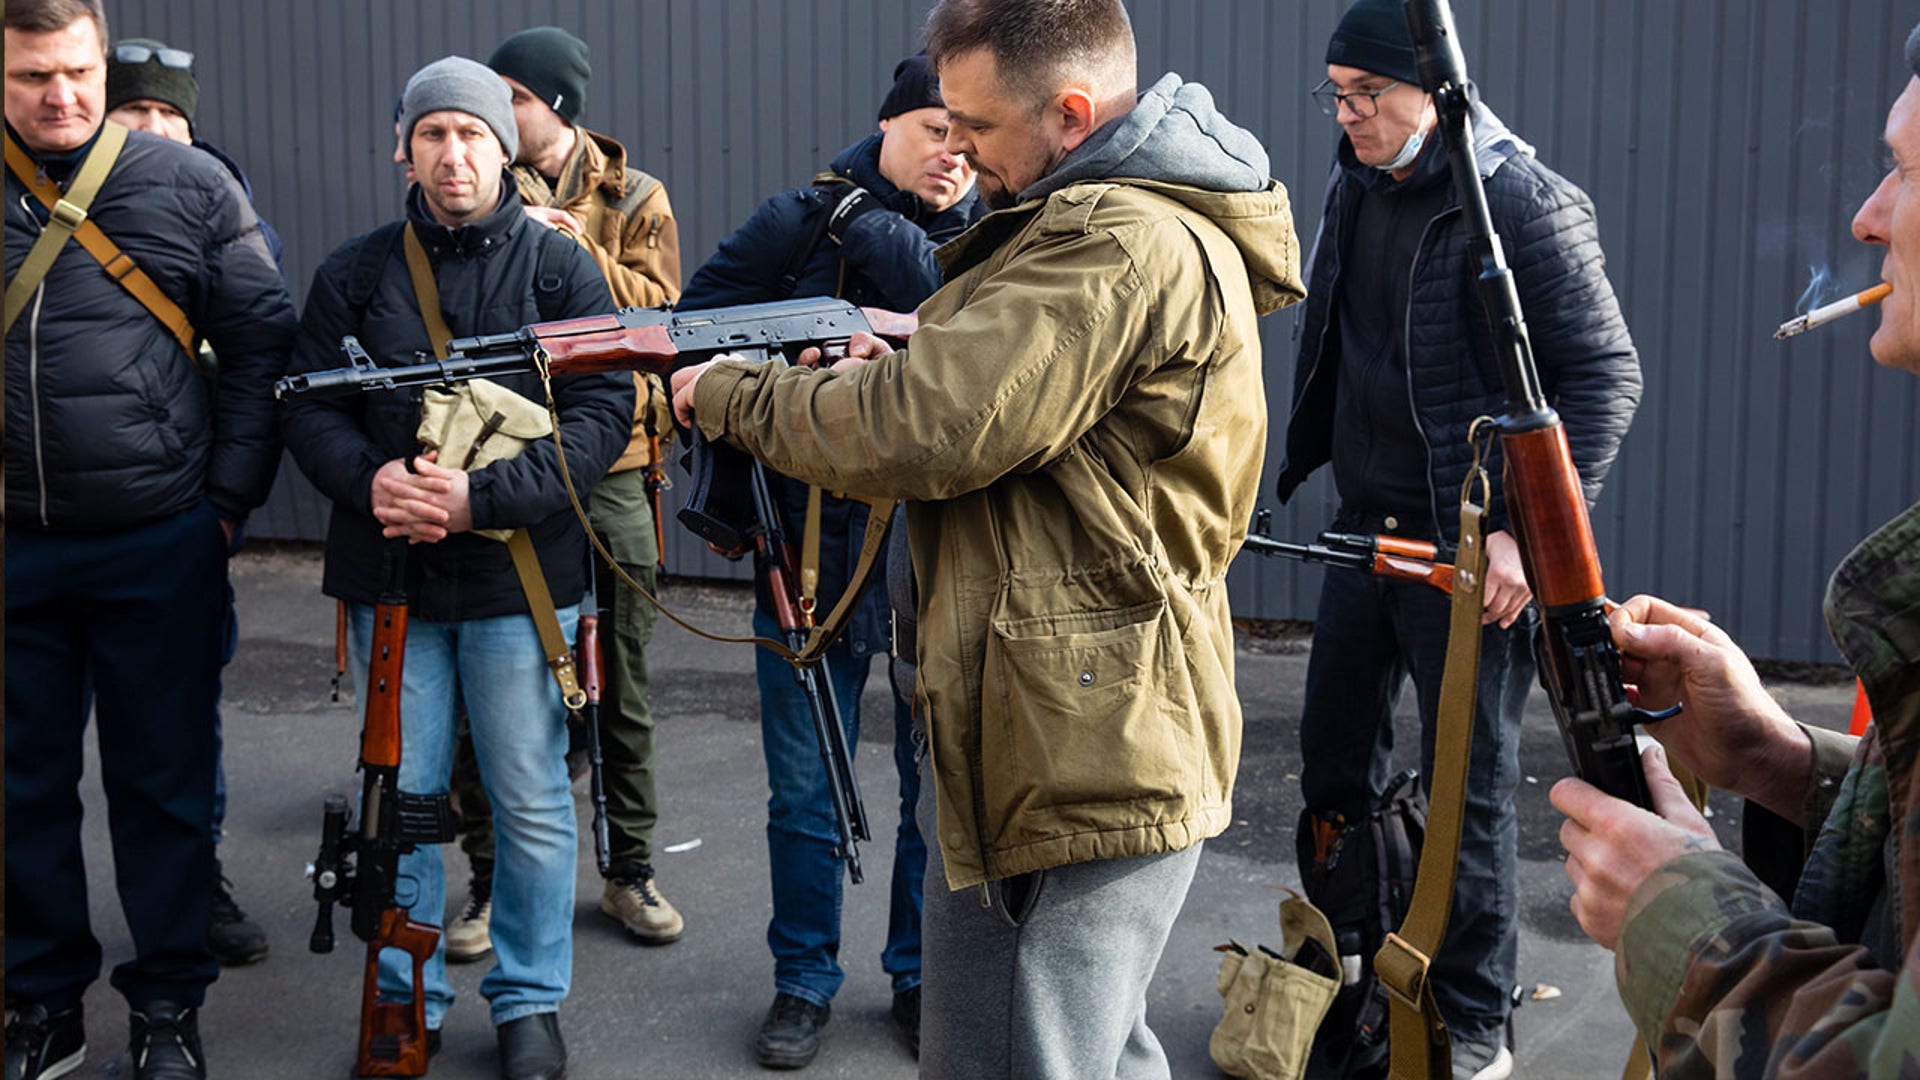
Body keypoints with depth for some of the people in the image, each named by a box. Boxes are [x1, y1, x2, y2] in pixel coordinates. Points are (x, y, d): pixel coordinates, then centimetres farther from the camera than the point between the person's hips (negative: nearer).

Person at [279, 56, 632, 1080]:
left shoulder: (560, 268, 0)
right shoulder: (355, 272, 6)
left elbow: (602, 414, -7)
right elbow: (307, 406, 5)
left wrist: (483, 496, -19)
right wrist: (367, 478, -16)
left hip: (519, 576, -2)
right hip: (388, 575, 2)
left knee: (531, 802, 5)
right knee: (400, 796, 10)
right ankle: (406, 998, 25)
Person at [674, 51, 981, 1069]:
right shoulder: (798, 220, 0)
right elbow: (693, 329, -1)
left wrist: (871, 228, -20)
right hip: (811, 553, 0)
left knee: (940, 790, 12)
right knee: (805, 795, 10)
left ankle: (921, 976, 29)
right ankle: (803, 982, 26)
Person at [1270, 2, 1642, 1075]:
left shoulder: (1526, 202, -16)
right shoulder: (1359, 185, 7)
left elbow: (1608, 374, -15)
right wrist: (1309, 471, 16)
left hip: (1472, 549, -7)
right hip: (1366, 531, 8)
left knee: (1468, 787, 2)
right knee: (1337, 760, 16)